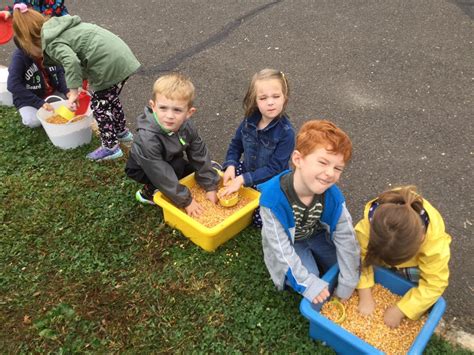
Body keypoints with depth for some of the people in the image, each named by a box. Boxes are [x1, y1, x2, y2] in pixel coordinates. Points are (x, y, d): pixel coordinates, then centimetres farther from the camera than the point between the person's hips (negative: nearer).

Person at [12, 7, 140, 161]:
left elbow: (71, 61, -25)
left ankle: (110, 147, 11)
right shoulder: (59, 26, 21)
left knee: (99, 104, 5)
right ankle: (122, 132, 39)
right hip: (121, 55, 9)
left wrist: (73, 91, -21)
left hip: (109, 62, -9)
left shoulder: (51, 41, -7)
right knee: (110, 98, 24)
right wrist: (83, 79, 23)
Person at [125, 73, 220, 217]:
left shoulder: (187, 126, -24)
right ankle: (148, 193, -5)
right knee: (177, 166, -28)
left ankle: (159, 188, 10)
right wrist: (186, 200, -29)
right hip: (142, 169, -6)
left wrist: (210, 187, -12)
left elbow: (200, 156, -14)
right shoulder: (147, 138, -41)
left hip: (170, 161, 6)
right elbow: (161, 175, -36)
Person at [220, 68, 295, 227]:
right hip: (247, 171, 5)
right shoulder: (249, 121, -11)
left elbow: (274, 168, -25)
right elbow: (236, 144, 4)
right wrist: (230, 166, -13)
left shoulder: (286, 132, -26)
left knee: (260, 219, -13)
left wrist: (243, 179, -28)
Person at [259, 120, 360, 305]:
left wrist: (346, 286, -14)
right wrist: (309, 283, -28)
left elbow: (346, 239, -18)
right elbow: (280, 246, -29)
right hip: (287, 244, -3)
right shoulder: (272, 197, -38)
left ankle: (312, 256, 22)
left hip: (318, 234, 4)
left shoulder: (332, 195, -28)